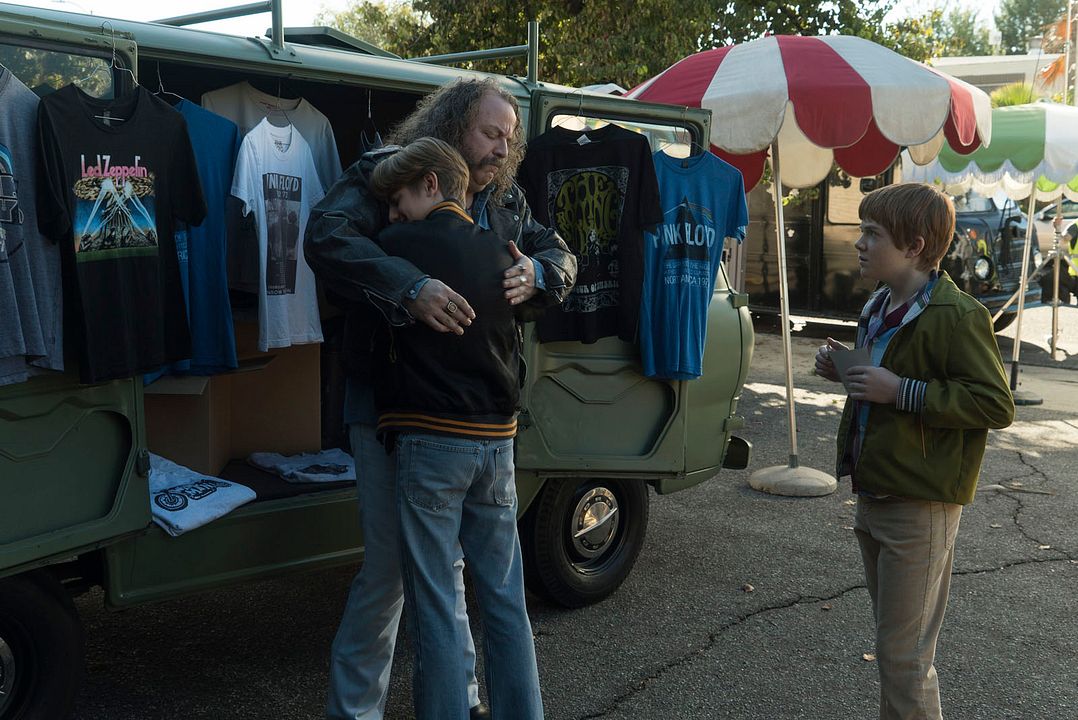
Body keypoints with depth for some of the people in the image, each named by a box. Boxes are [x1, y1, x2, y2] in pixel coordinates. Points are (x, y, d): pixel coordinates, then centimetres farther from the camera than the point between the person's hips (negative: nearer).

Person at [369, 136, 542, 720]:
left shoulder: (398, 247, -6)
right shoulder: (501, 251, 8)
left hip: (430, 441, -5)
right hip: (496, 440, 5)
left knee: (434, 606, 3)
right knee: (505, 600, 12)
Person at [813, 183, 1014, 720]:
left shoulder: (956, 316, -18)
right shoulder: (879, 307, 12)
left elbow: (997, 406, -21)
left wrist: (900, 390, -26)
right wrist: (846, 369, 5)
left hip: (918, 508, -9)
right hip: (874, 494, 9)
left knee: (903, 655, -1)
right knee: (891, 641, 20)